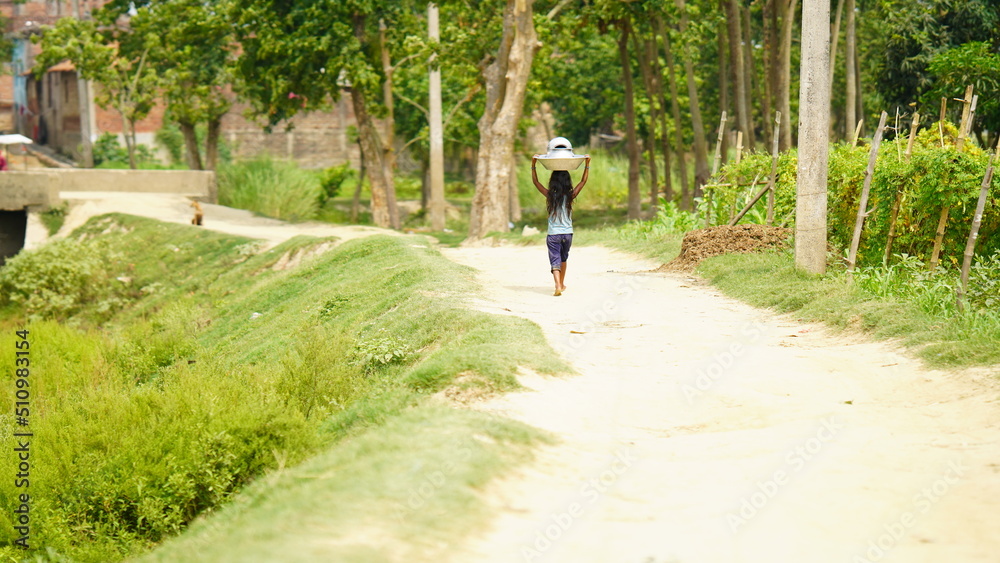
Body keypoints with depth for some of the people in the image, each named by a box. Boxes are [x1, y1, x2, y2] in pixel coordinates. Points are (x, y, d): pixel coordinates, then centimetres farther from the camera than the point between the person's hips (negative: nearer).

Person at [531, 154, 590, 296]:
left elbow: (535, 181, -1)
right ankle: (561, 284, 35)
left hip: (553, 234, -2)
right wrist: (587, 164, 6)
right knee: (563, 259, 23)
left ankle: (558, 286, -23)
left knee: (555, 261, -4)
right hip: (567, 233, 2)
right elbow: (583, 181, 3)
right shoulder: (570, 196, -7)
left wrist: (533, 164, 0)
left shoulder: (550, 195, -9)